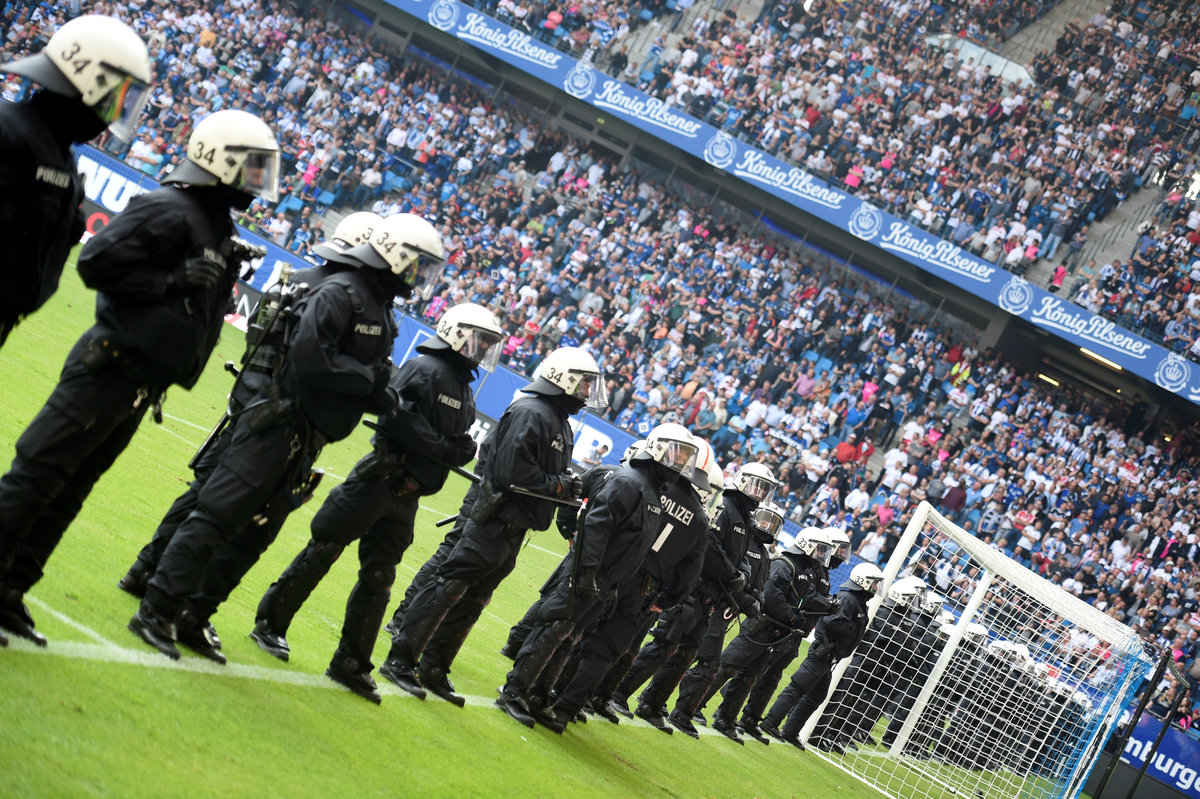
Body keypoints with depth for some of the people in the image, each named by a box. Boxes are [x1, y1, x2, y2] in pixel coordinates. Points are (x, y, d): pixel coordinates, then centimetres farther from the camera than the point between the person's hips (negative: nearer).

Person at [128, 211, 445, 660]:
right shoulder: (340, 294, -14)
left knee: (252, 536, 13)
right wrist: (370, 377, -17)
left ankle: (193, 618, 21)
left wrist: (380, 397, -1)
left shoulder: (381, 312, 16)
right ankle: (155, 613, -5)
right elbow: (310, 357, -26)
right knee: (217, 518, -8)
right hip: (279, 425, -10)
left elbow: (359, 383, 19)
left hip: (304, 440, 10)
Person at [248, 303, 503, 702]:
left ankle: (350, 663, 12)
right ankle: (270, 623, 10)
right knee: (323, 550, -2)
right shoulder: (426, 369, -10)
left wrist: (461, 449, -4)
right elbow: (399, 418, -23)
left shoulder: (464, 388, 18)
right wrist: (443, 449, -21)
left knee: (379, 578, 8)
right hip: (378, 478, -8)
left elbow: (455, 441, 19)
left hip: (405, 493, 8)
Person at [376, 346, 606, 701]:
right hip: (492, 521, -10)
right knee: (446, 588, -9)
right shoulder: (530, 413, -14)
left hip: (510, 528, 10)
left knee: (470, 603, 13)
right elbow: (512, 471, -22)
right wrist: (558, 486, -16)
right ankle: (400, 661, -6)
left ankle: (433, 670, 20)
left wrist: (569, 484, 1)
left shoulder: (560, 422, 18)